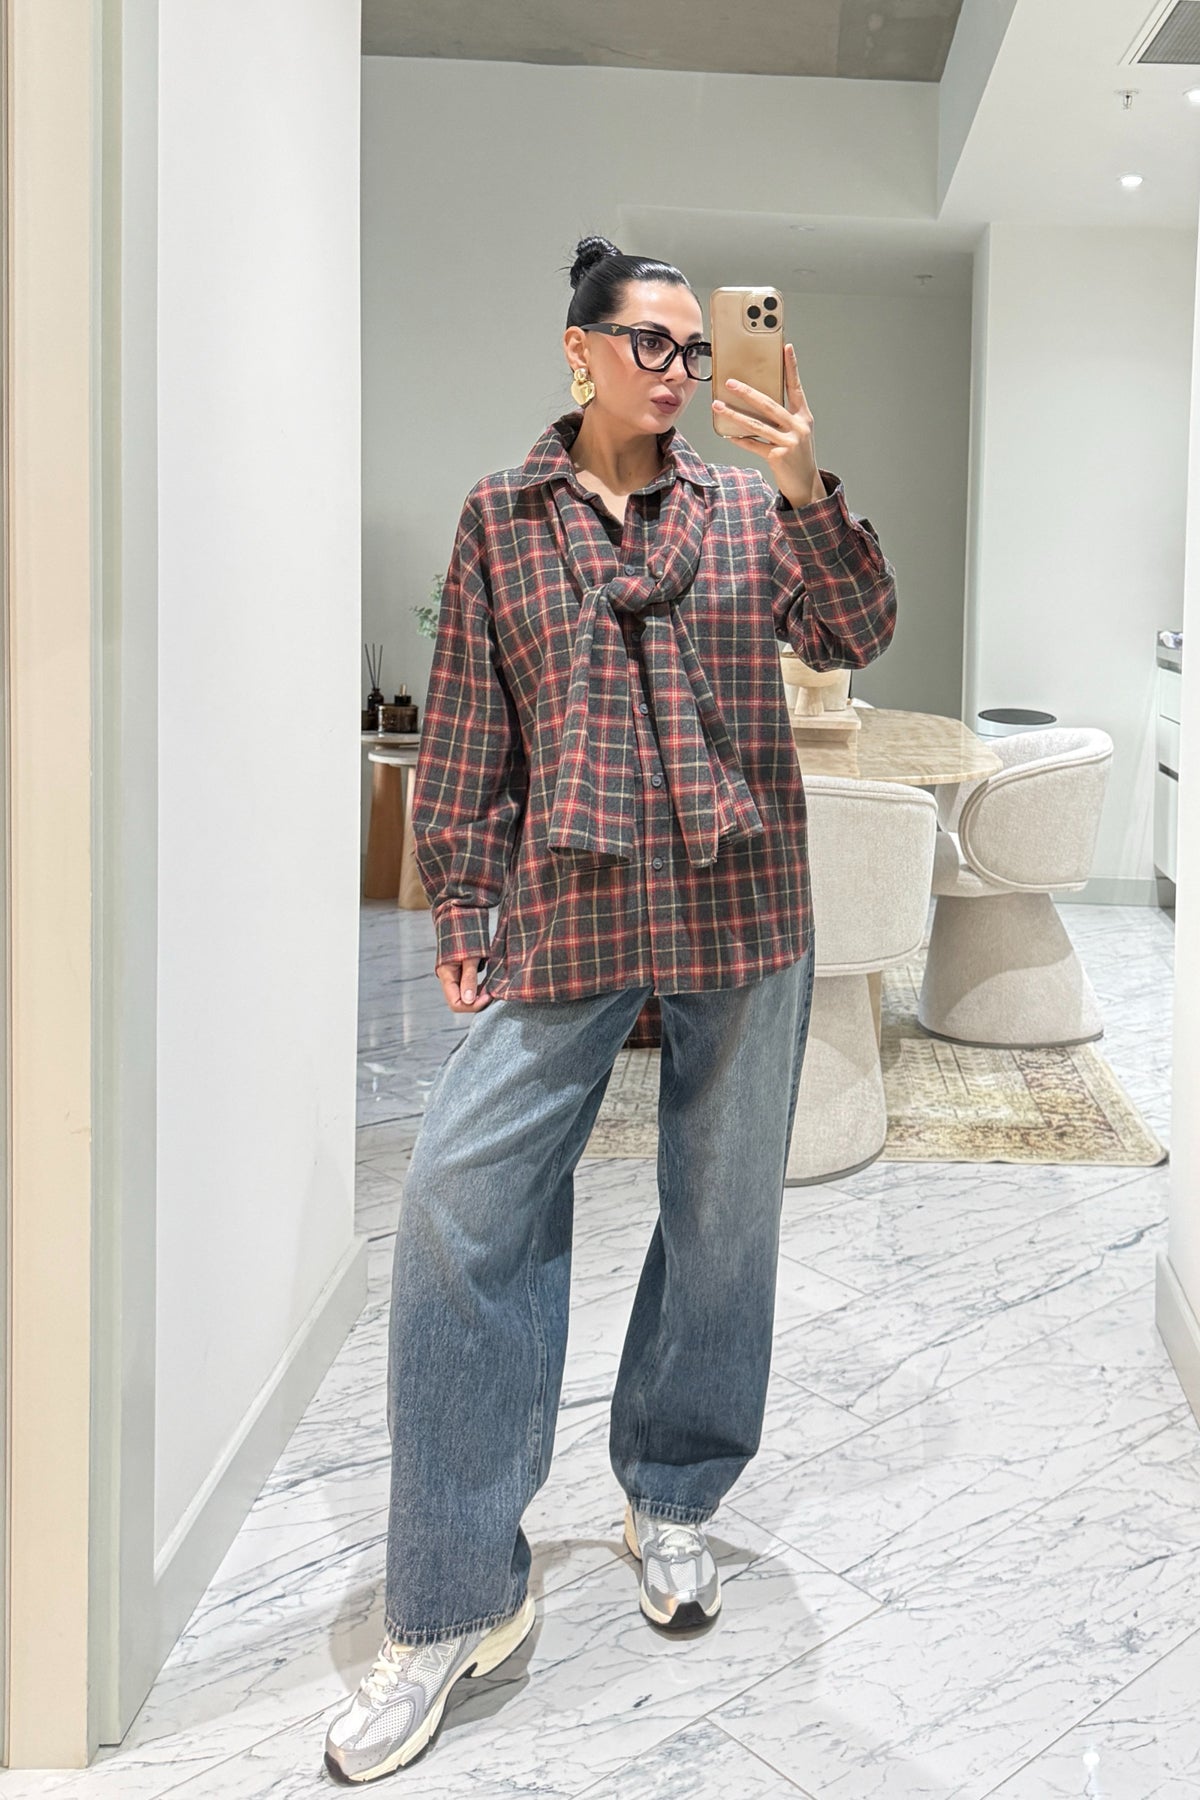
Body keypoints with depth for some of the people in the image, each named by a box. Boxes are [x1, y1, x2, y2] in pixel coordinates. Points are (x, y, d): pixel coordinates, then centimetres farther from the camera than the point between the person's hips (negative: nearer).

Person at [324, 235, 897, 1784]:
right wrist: (460, 910, 2)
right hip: (566, 914, -1)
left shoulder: (745, 506, 9)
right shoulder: (499, 519, 7)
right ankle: (452, 1605, 1)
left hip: (743, 911, 2)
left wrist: (807, 489, -20)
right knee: (460, 1204, -11)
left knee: (724, 1214, 9)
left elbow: (854, 637, -5)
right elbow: (468, 731, 6)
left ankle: (671, 1501, 33)